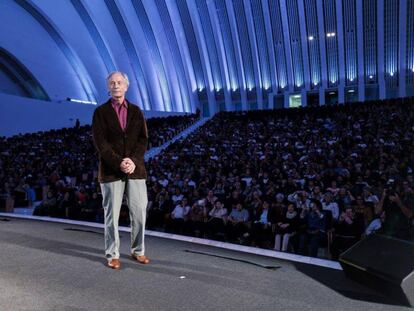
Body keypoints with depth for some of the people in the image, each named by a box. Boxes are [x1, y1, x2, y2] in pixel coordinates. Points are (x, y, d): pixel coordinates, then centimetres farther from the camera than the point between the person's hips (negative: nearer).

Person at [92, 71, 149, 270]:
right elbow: (100, 142, -6)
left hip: (135, 169, 2)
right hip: (111, 171, -2)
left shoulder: (136, 111, 10)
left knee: (139, 212, 5)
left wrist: (133, 161, -13)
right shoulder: (101, 112, 3)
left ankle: (138, 251, 21)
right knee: (112, 214, 3)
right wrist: (119, 163, -16)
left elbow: (143, 140, 3)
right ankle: (112, 255, 16)